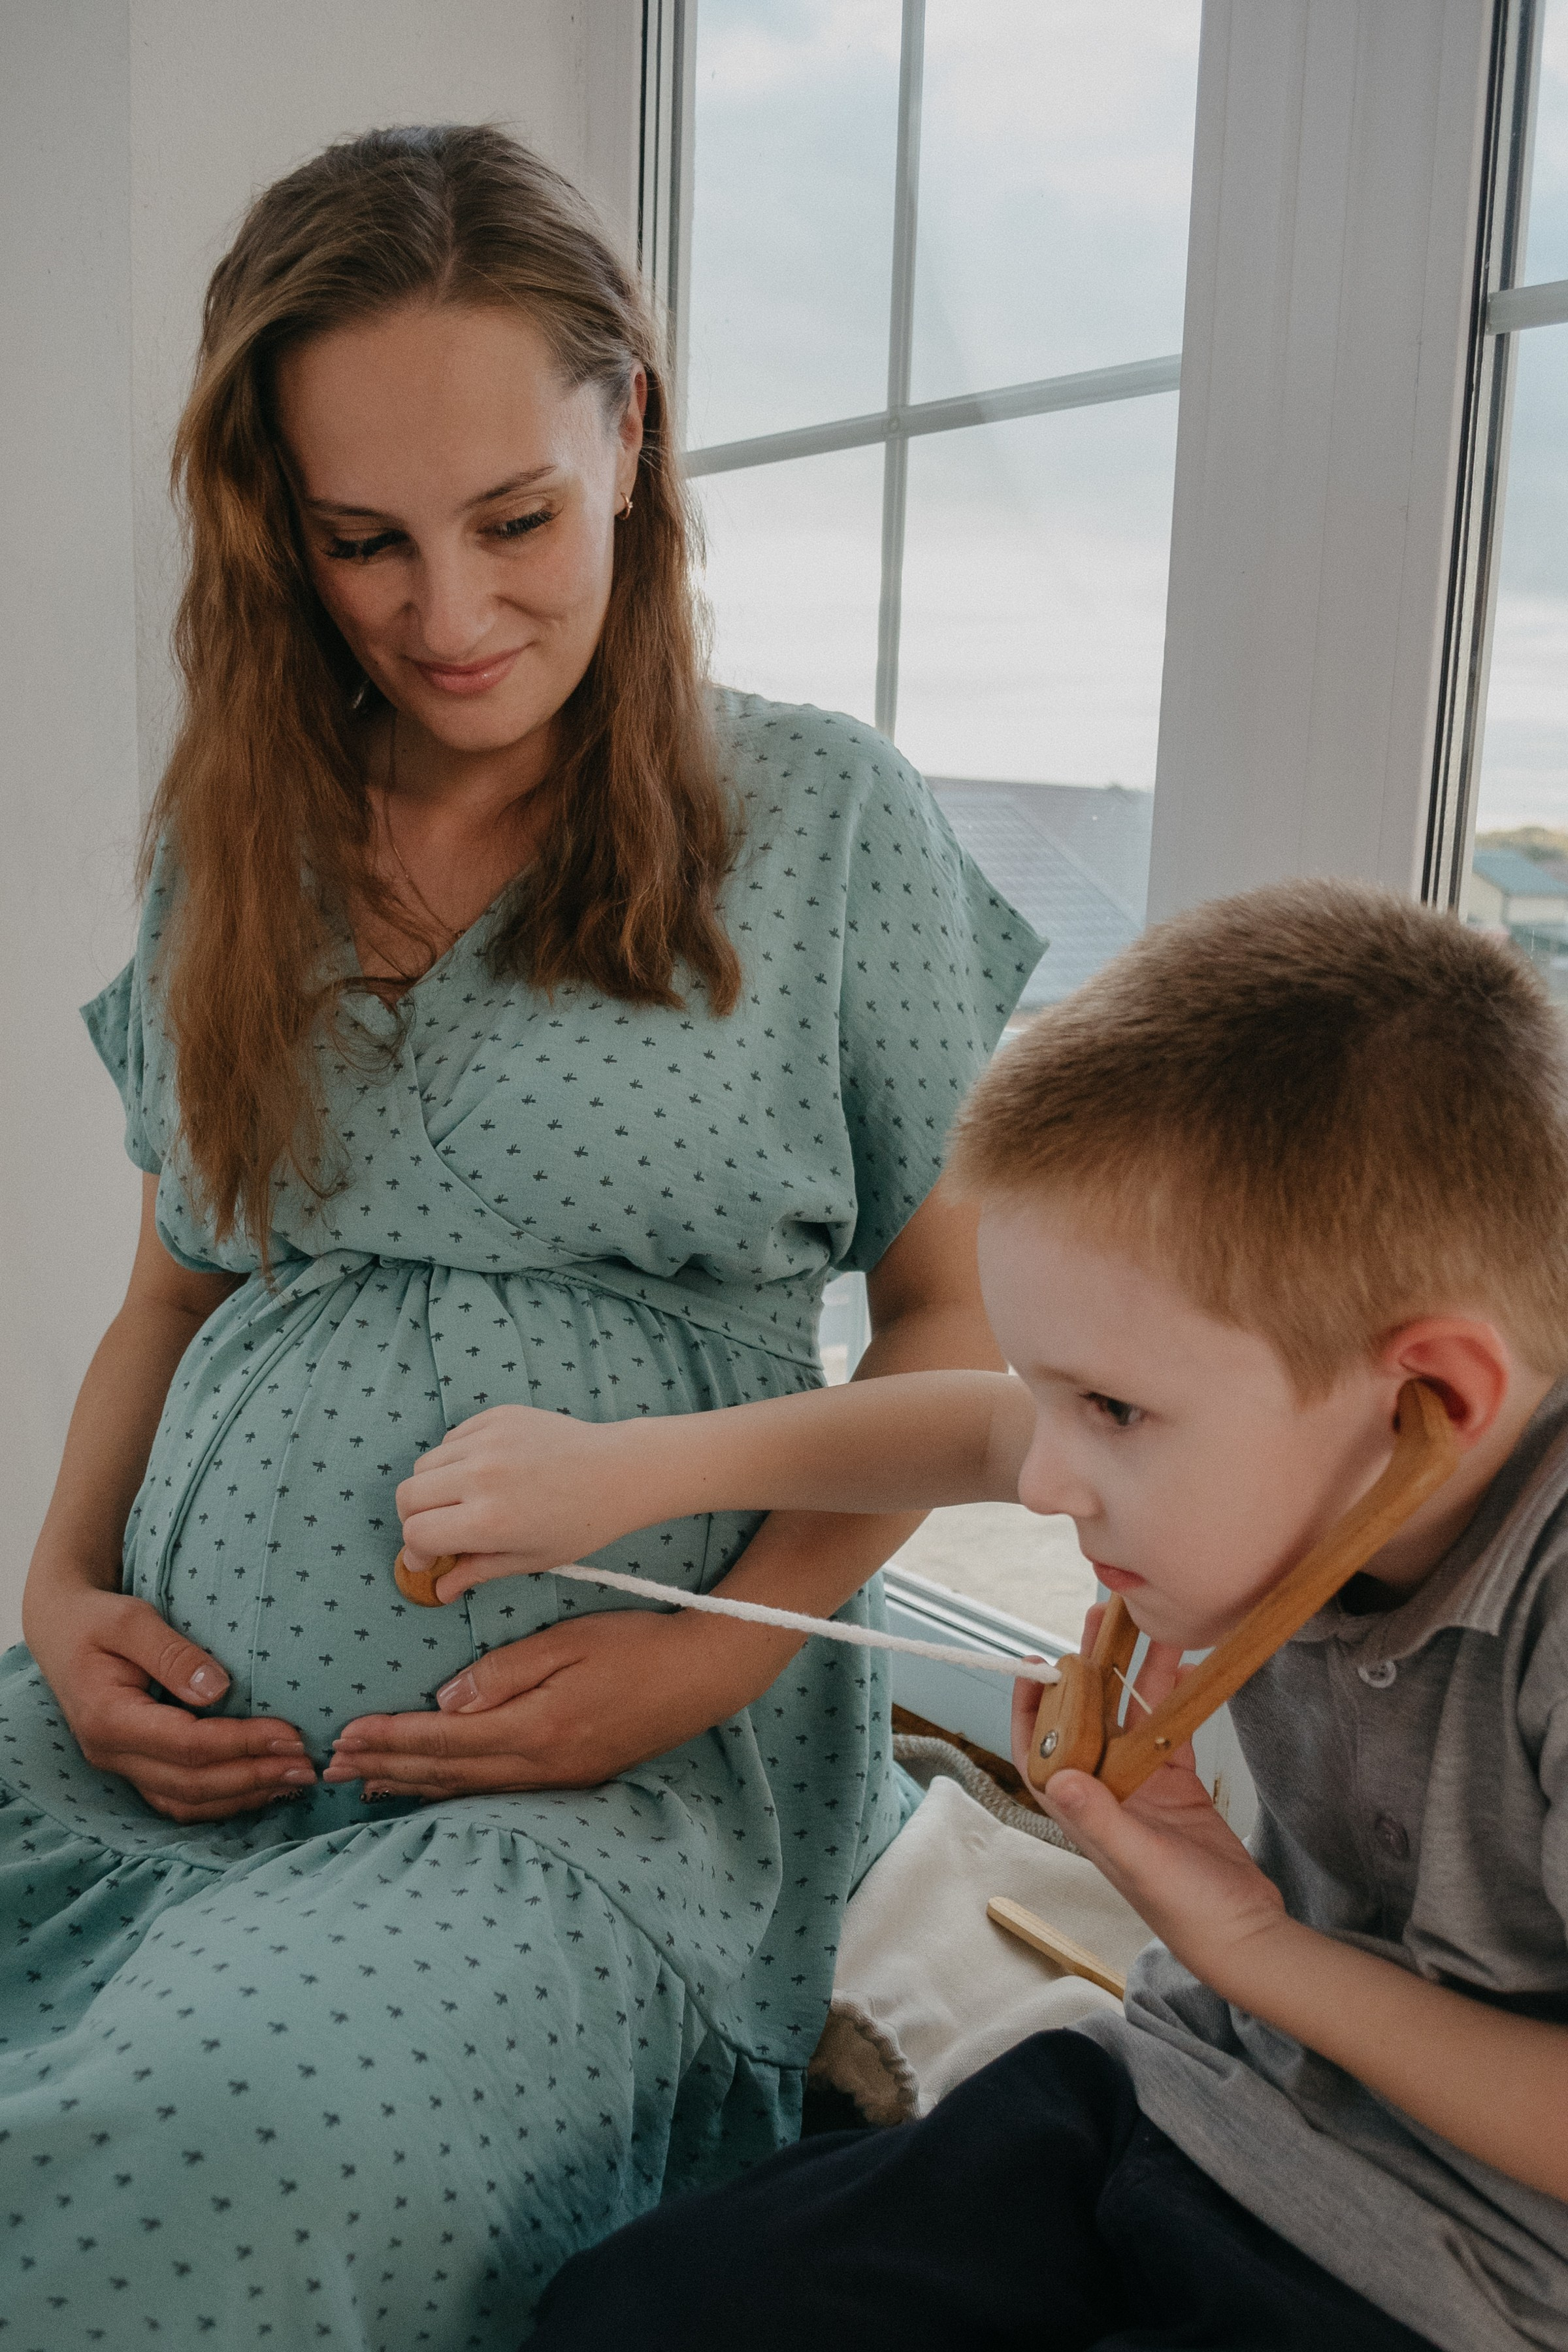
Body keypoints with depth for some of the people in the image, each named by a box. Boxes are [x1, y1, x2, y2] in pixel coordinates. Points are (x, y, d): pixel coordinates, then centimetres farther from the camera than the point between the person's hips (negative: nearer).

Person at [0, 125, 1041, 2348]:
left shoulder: (823, 820, -1)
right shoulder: (235, 844, 12)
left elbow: (962, 1312, 2)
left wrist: (722, 1646, -11)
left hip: (624, 1759, -3)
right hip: (188, 1725, 4)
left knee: (244, 2167, -29)